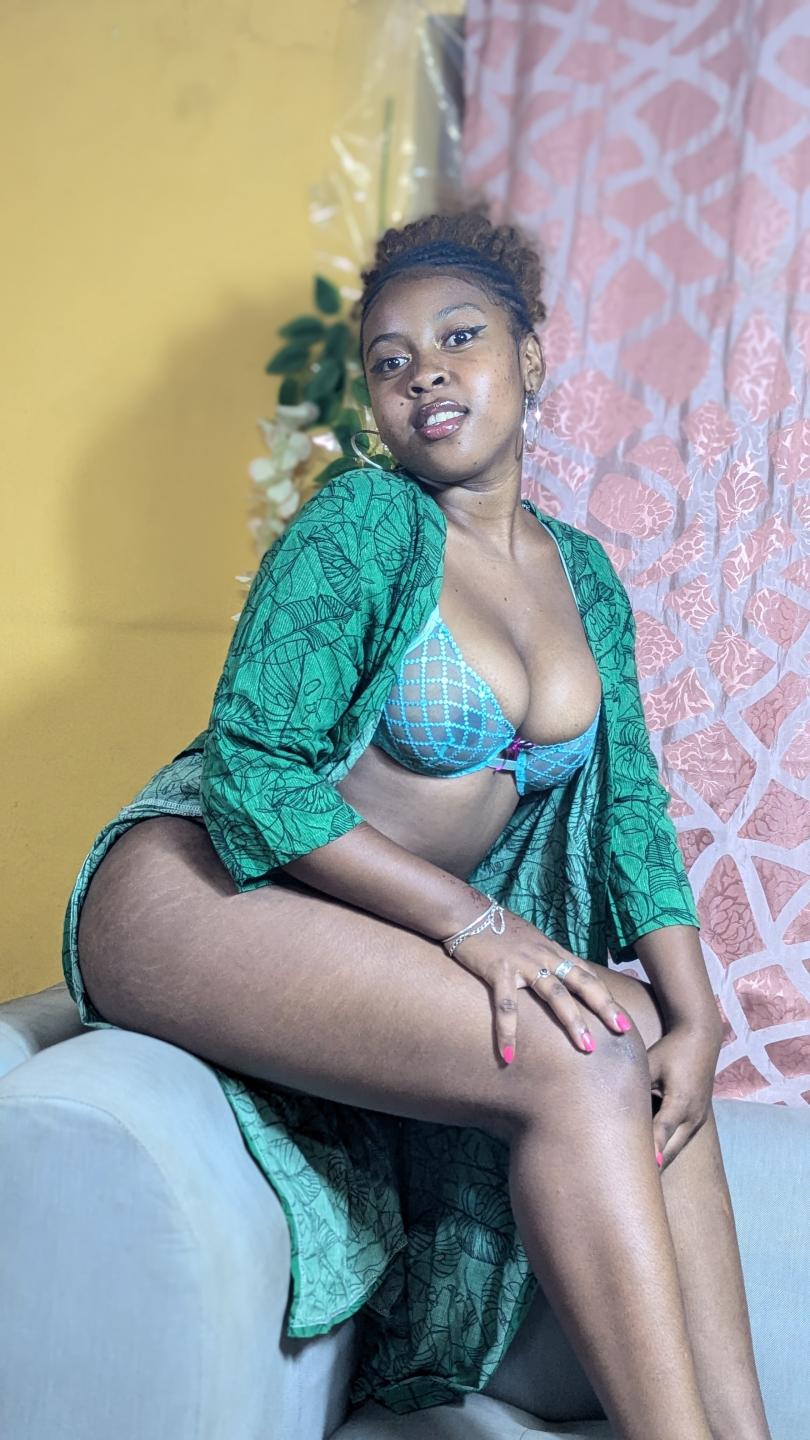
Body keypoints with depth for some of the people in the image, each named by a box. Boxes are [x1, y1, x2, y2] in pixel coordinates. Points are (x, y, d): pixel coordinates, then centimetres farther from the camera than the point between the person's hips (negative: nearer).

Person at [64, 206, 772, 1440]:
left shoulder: (582, 574, 11)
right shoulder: (367, 520, -10)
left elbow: (627, 798, 7)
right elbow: (255, 773, -17)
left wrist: (693, 1006, -8)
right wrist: (473, 922, -25)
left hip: (417, 923, 7)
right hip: (200, 890, -7)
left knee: (652, 1041, -8)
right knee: (577, 1069, -24)